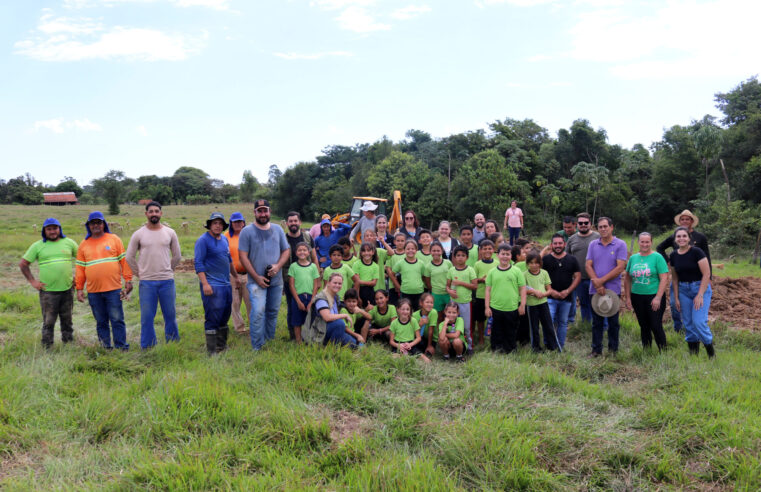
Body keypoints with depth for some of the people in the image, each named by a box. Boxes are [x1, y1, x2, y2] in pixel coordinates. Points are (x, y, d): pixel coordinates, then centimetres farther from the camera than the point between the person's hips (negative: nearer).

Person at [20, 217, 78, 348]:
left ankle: (68, 343, 21)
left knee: (67, 319, 10)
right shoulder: (37, 246, 3)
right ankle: (47, 348, 7)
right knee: (48, 322, 0)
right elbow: (23, 264, 7)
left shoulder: (69, 243, 7)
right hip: (48, 290, -2)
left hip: (67, 289, 2)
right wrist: (32, 281, 0)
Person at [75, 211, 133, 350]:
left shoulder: (114, 239, 5)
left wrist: (128, 281, -3)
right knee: (101, 322, 8)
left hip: (113, 289, -2)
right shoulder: (84, 244, 12)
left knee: (117, 320, -1)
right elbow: (80, 268, 13)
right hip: (93, 291, 2)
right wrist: (79, 289, 8)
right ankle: (106, 347, 15)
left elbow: (124, 260, 4)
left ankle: (121, 346, 4)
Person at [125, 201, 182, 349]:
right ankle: (147, 348, 13)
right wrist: (139, 274, 5)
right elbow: (129, 257, 6)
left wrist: (167, 271, 11)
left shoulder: (170, 233, 4)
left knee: (170, 315, 8)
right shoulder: (138, 234, 1)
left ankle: (173, 344, 20)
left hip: (167, 281, 1)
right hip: (146, 282, -1)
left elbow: (177, 256, 13)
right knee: (147, 317, 3)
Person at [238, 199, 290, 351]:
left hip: (276, 280, 4)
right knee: (258, 312, -13)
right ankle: (257, 347, -7)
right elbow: (243, 256, -5)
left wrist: (278, 266, -8)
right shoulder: (247, 231, -1)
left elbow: (286, 250, 12)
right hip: (256, 280, -4)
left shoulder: (277, 229, 11)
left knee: (273, 311, 10)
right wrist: (257, 277, -11)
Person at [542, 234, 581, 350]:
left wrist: (568, 291, -8)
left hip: (566, 297, 2)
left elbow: (578, 276, 4)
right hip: (550, 297, -2)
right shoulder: (545, 259, 1)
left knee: (563, 322, 11)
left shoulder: (572, 259, 6)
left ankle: (561, 345, 22)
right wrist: (550, 291, -12)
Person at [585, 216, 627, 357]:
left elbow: (620, 267, -11)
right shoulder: (593, 244, 9)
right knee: (596, 322, 8)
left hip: (613, 289, -3)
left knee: (613, 322, 7)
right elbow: (588, 265, 3)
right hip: (595, 290, 3)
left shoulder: (620, 245, -2)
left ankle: (613, 349, 18)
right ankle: (596, 350, 16)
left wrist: (601, 281, -12)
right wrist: (596, 283, -11)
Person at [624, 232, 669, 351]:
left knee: (656, 326, -6)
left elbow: (664, 278, -9)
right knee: (644, 326, 12)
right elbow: (627, 279, 13)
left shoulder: (657, 257, -4)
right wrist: (627, 297, 7)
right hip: (637, 297, 4)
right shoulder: (633, 258, 9)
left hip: (654, 296, -4)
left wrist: (658, 298, -15)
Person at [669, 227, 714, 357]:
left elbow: (706, 274, -14)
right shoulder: (673, 256, 3)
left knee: (699, 321, -14)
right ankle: (693, 353, 19)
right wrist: (676, 298, 9)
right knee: (688, 323, 7)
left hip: (700, 287, -5)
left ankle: (711, 354, 4)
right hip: (683, 290, 5)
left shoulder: (696, 252, -12)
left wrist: (700, 295, -16)